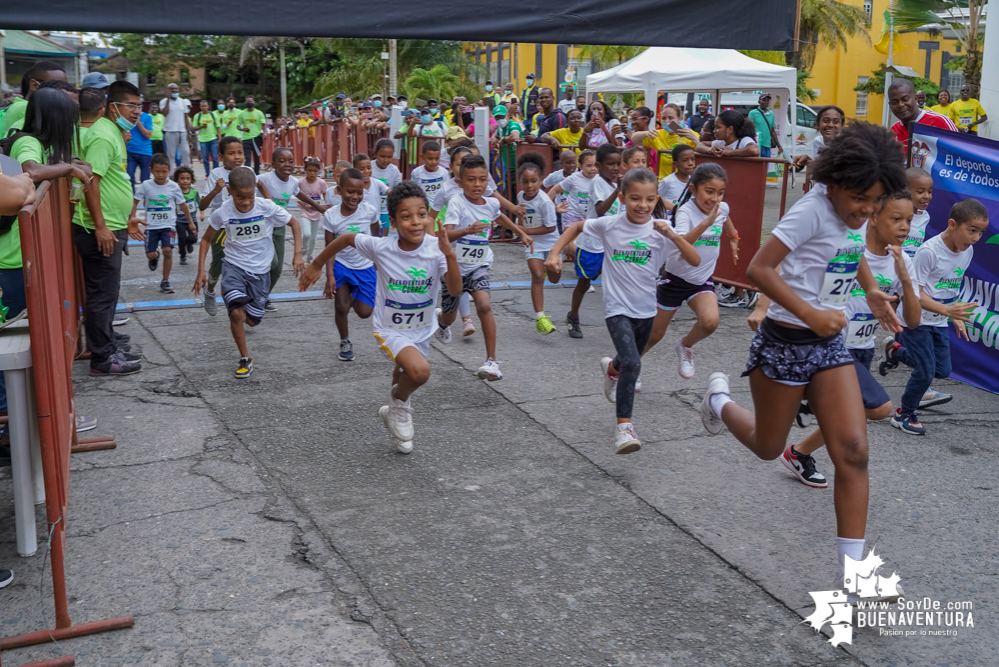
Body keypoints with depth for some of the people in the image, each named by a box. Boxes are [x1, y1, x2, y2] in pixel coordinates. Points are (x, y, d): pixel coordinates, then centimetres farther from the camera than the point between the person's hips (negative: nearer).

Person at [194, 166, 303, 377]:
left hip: (260, 270, 1)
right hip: (234, 266, -1)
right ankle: (245, 359, -4)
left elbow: (294, 224, -2)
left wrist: (298, 254, -12)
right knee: (236, 313, -22)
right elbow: (206, 239, 2)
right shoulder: (222, 213, -14)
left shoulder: (267, 207, -17)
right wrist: (201, 271, -3)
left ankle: (248, 311, 48)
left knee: (252, 320, 9)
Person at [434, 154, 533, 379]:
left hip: (479, 266, 2)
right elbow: (446, 235, -34)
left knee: (484, 306, -24)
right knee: (449, 317, 16)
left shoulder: (491, 203, -2)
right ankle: (440, 319, 58)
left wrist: (521, 232, 26)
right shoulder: (457, 203, -19)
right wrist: (467, 230, -51)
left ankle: (491, 360, -17)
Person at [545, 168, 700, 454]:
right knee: (631, 364, -24)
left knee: (630, 361, 25)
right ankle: (624, 428, -19)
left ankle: (611, 368, 62)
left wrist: (672, 234, -28)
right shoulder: (610, 224, -10)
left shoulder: (660, 230, -9)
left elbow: (695, 260, -15)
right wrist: (554, 254, -4)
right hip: (617, 308, -4)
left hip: (645, 309, 4)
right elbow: (577, 227, 7)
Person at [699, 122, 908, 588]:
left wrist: (871, 291, 14)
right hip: (785, 343, -6)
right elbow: (759, 270, -25)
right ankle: (719, 399, 45)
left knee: (853, 451, -5)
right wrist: (811, 315, -27)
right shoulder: (812, 211, -20)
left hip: (830, 344, 7)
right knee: (768, 447, 12)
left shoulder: (855, 212, 4)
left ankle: (850, 565, 2)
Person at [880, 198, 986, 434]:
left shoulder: (967, 250, 0)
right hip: (916, 320, -8)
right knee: (925, 370, -7)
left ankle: (896, 350, 30)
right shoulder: (929, 251, -24)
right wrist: (947, 310, -35)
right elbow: (913, 293, -25)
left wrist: (956, 318, 11)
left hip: (939, 322, 8)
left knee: (943, 370, 9)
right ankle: (904, 414, 15)